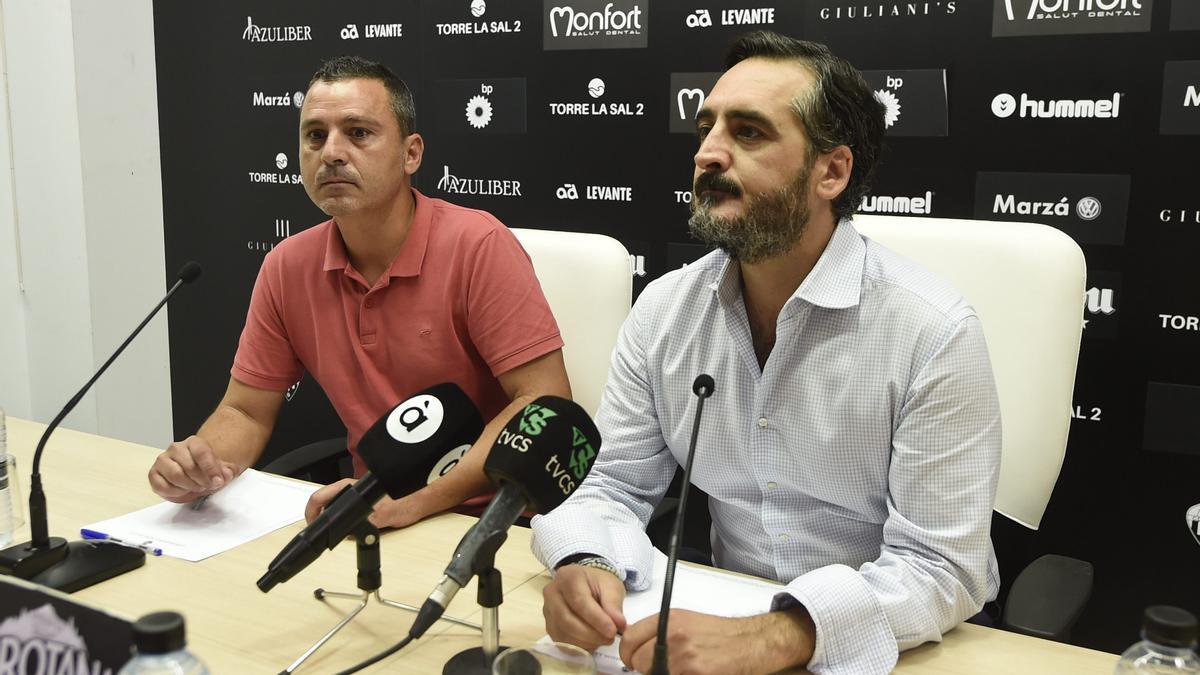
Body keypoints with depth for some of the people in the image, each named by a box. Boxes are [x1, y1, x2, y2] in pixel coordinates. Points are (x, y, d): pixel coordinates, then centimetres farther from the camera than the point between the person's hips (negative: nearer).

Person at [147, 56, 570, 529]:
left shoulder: (478, 246, -15)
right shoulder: (286, 268, 2)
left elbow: (545, 404, -20)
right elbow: (245, 412, 10)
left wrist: (413, 502, -28)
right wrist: (197, 461, -13)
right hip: (373, 511, 5)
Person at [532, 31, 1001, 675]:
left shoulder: (932, 332, -17)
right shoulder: (663, 310, -2)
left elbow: (939, 568, -20)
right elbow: (614, 484, 1)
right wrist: (585, 566, -22)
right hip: (724, 622, 3)